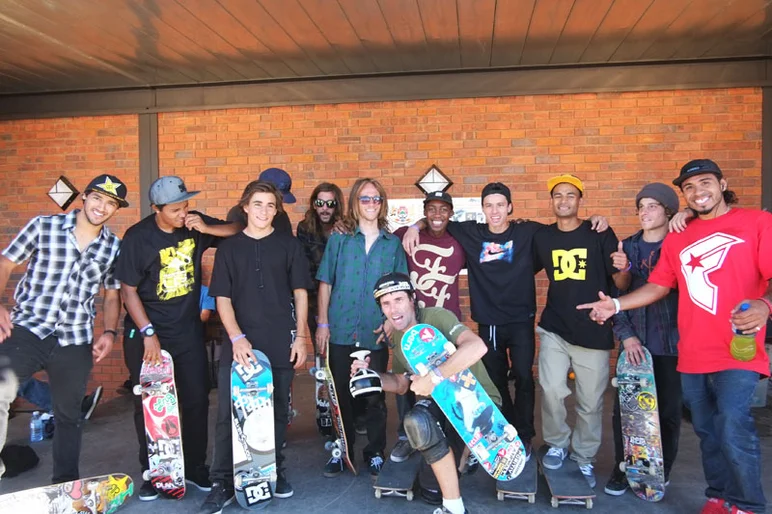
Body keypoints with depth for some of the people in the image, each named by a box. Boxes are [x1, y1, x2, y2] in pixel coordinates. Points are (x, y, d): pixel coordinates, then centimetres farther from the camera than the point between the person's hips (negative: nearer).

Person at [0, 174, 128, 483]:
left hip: (75, 341, 2)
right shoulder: (43, 226, -2)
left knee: (68, 414, 14)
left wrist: (109, 332, 1)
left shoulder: (113, 247, 4)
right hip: (26, 330, -2)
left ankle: (66, 482, 30)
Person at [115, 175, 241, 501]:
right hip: (146, 333, -2)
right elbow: (128, 290, -10)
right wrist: (148, 333, -15)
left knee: (197, 400, 6)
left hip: (188, 330, 3)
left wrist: (207, 229, -20)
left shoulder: (194, 225, -5)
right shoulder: (138, 237, -13)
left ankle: (195, 467, 23)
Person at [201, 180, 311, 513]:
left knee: (277, 411, 10)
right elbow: (222, 298, 2)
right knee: (228, 413, -2)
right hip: (239, 343, 0)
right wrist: (237, 338, -11)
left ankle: (275, 471, 27)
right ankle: (222, 483, 8)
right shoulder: (229, 248, 6)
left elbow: (300, 293, 7)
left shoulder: (289, 245, 6)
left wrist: (300, 336, 0)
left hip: (281, 344, 0)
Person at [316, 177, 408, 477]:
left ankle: (375, 452, 23)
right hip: (341, 331, 0)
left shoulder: (392, 243, 5)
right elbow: (325, 283, 3)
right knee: (341, 394, 10)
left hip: (376, 333, 0)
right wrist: (322, 323, -2)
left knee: (375, 396, 7)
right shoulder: (339, 239, 4)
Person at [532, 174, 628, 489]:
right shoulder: (542, 237, 4)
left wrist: (623, 268, -24)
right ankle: (556, 445, 13)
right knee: (551, 389, -13)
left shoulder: (600, 234, -3)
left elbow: (619, 284, -4)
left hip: (594, 331, -1)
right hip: (554, 329, 1)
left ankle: (584, 459, 27)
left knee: (590, 402, 6)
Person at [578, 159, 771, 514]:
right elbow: (658, 286, 14)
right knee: (707, 432, 12)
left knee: (733, 431, -11)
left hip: (739, 352, -4)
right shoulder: (677, 239, 14)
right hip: (692, 355, 5)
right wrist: (615, 304, 3)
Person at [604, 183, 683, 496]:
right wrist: (626, 335, -4)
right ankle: (622, 470, 22)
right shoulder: (627, 247, 7)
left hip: (672, 343, -2)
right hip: (633, 342, 2)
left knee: (667, 411, 8)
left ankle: (660, 474, 26)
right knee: (624, 409, 4)